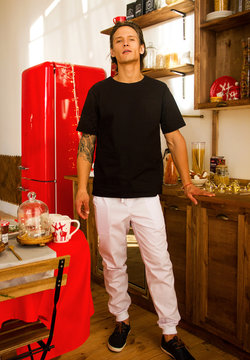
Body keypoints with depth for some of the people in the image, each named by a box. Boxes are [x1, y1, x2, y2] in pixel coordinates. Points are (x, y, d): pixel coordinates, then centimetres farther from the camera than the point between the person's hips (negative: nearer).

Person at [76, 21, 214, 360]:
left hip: (147, 194, 0)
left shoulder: (158, 90, 7)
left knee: (160, 265, 2)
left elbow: (175, 138, 8)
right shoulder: (99, 91, 6)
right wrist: (82, 187, -1)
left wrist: (187, 181, -2)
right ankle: (121, 320, 32)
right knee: (113, 262, 11)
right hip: (107, 196, 1)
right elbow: (87, 142, 6)